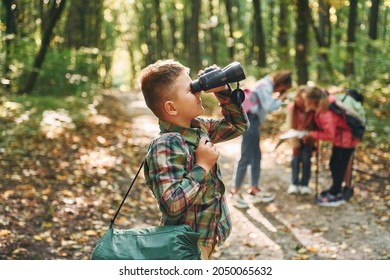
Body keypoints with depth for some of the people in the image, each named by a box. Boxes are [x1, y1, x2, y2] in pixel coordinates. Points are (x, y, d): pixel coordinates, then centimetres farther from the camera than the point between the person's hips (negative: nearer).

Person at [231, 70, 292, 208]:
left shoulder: (266, 84, 16)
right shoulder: (265, 85, -14)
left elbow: (267, 106, 16)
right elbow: (269, 106, -21)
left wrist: (278, 99, 6)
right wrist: (281, 99, -6)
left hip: (253, 121, 11)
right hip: (250, 120, -11)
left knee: (256, 156, 14)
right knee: (246, 157, -8)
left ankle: (255, 189, 22)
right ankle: (235, 191, -3)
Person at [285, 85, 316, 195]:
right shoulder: (291, 107, -23)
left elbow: (316, 124, -21)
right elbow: (290, 125, -17)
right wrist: (294, 141, -17)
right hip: (296, 136, 1)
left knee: (306, 158, -6)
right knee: (296, 158, -1)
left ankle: (304, 184, 5)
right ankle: (294, 184, 11)